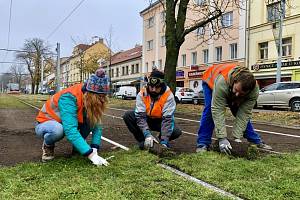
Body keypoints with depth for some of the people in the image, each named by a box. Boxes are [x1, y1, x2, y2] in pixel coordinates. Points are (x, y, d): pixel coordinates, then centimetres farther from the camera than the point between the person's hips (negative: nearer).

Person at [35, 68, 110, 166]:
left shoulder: (93, 100, -16)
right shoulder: (69, 97, -36)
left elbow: (97, 123, -19)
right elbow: (70, 130, -44)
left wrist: (94, 149, -33)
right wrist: (90, 154, -47)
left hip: (69, 122, 5)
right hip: (45, 123, -5)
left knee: (92, 118, -21)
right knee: (58, 129, -40)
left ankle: (79, 145, 2)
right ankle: (48, 146, -5)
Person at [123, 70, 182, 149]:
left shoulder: (168, 96, -24)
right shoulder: (142, 94, -20)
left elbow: (167, 119, -30)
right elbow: (140, 116, -27)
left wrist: (164, 142, -39)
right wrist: (147, 135, -43)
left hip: (160, 122, -1)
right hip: (145, 120, 1)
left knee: (177, 132, -28)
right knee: (127, 116, -23)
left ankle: (161, 139, 5)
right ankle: (142, 141, -8)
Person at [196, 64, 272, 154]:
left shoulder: (254, 90, -35)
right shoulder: (222, 82, -47)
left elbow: (244, 113, -30)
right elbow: (218, 111, -45)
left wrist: (237, 137, -34)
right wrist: (222, 138, -46)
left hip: (230, 89, 3)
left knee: (242, 114, 0)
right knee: (210, 110, -24)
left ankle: (257, 141, 15)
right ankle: (202, 144, -17)